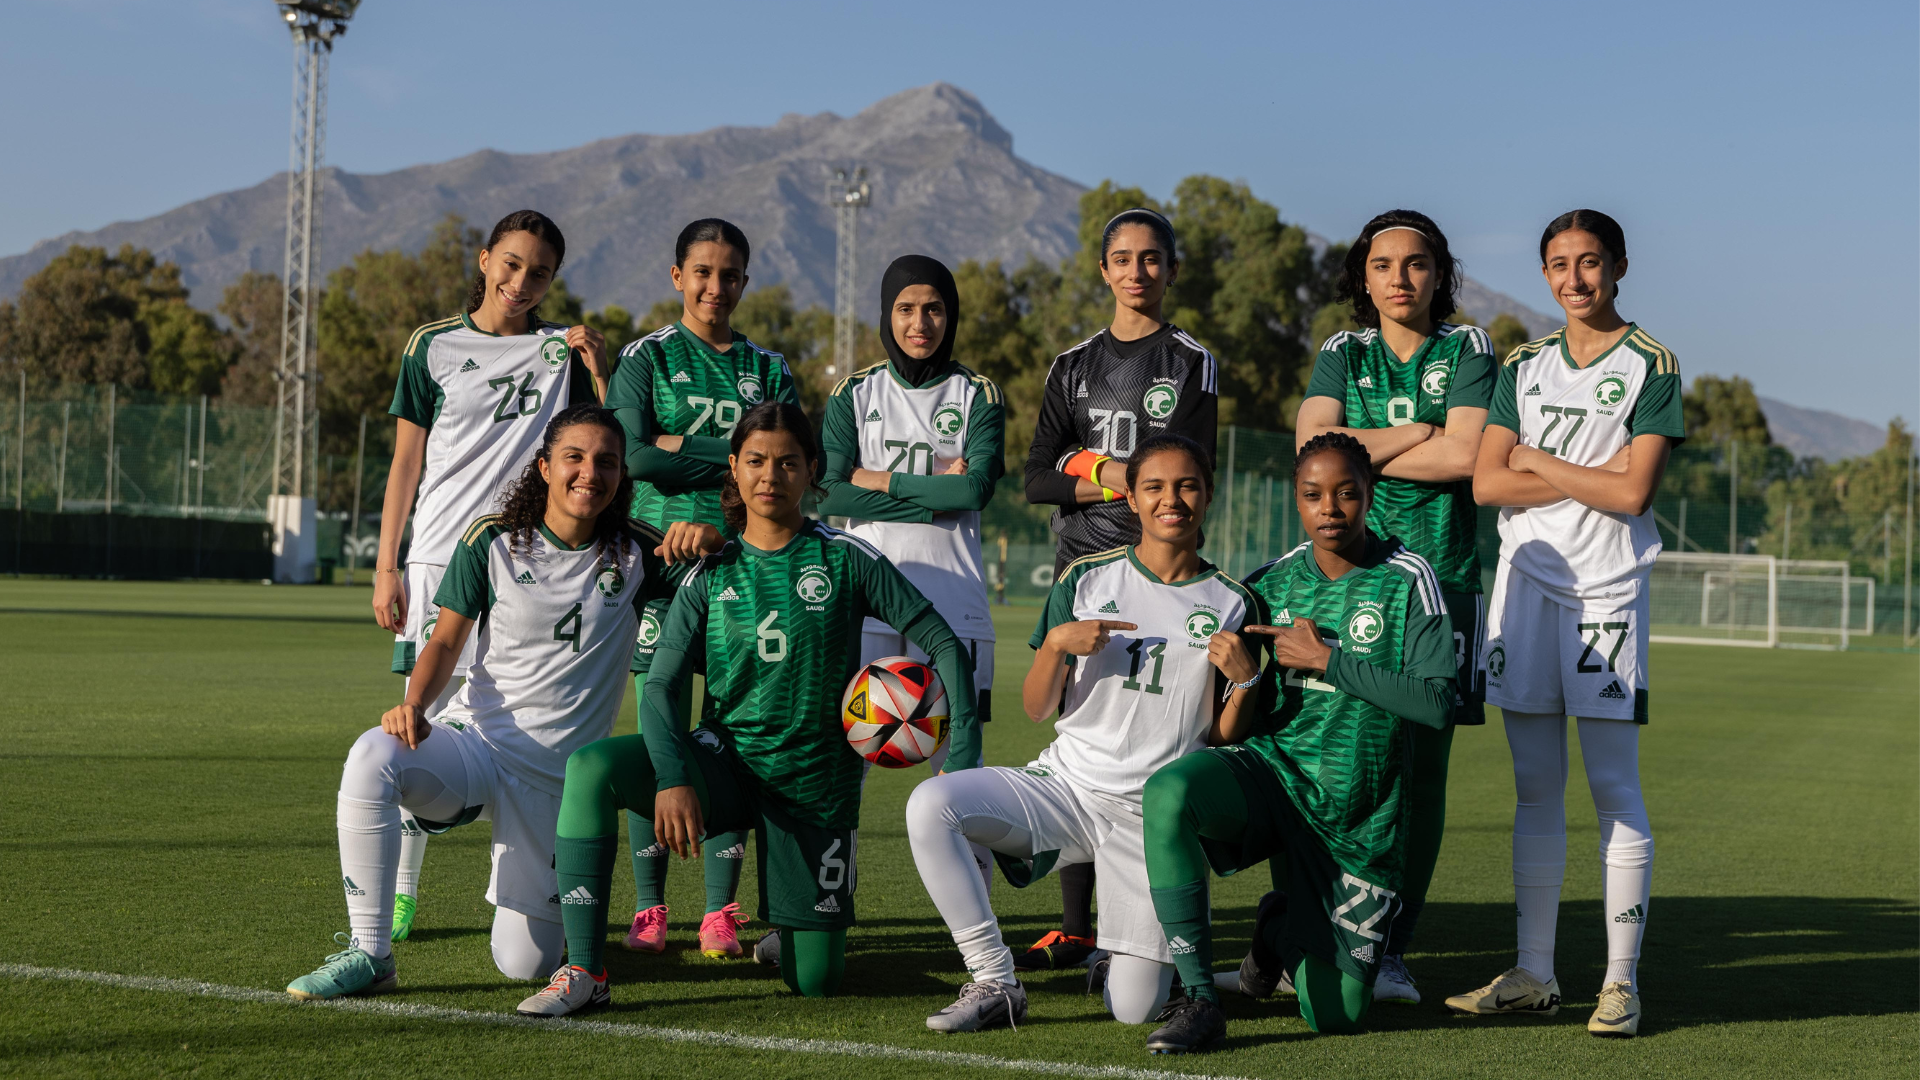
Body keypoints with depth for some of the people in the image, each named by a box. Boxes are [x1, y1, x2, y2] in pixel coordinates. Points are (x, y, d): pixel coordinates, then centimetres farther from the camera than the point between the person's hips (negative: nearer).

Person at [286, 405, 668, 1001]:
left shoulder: (635, 556, 0)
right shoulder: (492, 541, -1)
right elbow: (446, 641, 3)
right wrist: (414, 704, -18)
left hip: (554, 776, 0)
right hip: (473, 739, 0)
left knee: (526, 964, -6)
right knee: (373, 755, -35)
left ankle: (544, 895, 33)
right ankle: (368, 953, -23)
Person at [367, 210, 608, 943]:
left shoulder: (561, 352, 10)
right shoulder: (434, 347, 8)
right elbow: (406, 461, 8)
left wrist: (599, 370, -6)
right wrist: (386, 566, 3)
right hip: (441, 555, 0)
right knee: (425, 722, -1)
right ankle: (398, 891, 8)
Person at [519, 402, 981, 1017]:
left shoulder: (846, 561, -5)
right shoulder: (711, 573, -1)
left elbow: (942, 642, -4)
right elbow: (660, 686, -7)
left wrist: (964, 763, -13)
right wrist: (672, 778, -26)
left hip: (816, 777, -1)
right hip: (725, 758, 1)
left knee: (813, 981, 1)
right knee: (592, 768, -28)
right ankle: (584, 972, -22)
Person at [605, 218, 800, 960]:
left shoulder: (768, 369, 13)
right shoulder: (645, 358, 7)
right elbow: (630, 455, -7)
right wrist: (729, 455, -7)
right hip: (660, 559, -2)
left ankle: (721, 912, 4)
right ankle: (649, 908, 3)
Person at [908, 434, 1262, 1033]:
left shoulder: (1230, 604, 3)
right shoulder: (1087, 580, 4)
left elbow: (1223, 741, 5)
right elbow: (1036, 709, 4)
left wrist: (1245, 680, -13)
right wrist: (1058, 642, -14)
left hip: (1153, 817, -1)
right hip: (1064, 782, 1)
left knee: (1134, 1009, -10)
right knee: (930, 805, -27)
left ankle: (1123, 958, 29)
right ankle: (994, 982, -15)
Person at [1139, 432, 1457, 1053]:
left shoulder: (1406, 579, -6)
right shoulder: (1274, 581, 6)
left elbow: (1436, 703, -16)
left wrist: (1326, 660, -16)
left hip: (1358, 815, -2)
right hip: (1273, 769, 2)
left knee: (1336, 1016, 2)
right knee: (1168, 791, -35)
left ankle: (1280, 932, 38)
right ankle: (1198, 1000, -26)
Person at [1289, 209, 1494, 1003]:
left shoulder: (1467, 351, 9)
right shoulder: (1343, 355, 15)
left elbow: (1464, 456, -7)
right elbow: (1311, 444, -2)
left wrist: (1362, 451, -1)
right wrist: (1416, 435, -3)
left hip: (1439, 573, -1)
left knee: (1421, 768, -4)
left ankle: (1391, 951, 2)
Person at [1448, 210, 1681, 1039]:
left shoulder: (1652, 366, 0)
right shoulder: (1524, 365, 14)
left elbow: (1633, 492, -11)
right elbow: (1487, 482, 2)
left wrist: (1540, 463, -3)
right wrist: (1591, 479, -7)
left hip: (1607, 589, -4)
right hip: (1525, 579, 4)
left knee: (1614, 789, -4)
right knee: (1535, 789, 7)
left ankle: (1622, 981, 0)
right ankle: (1533, 975, 12)